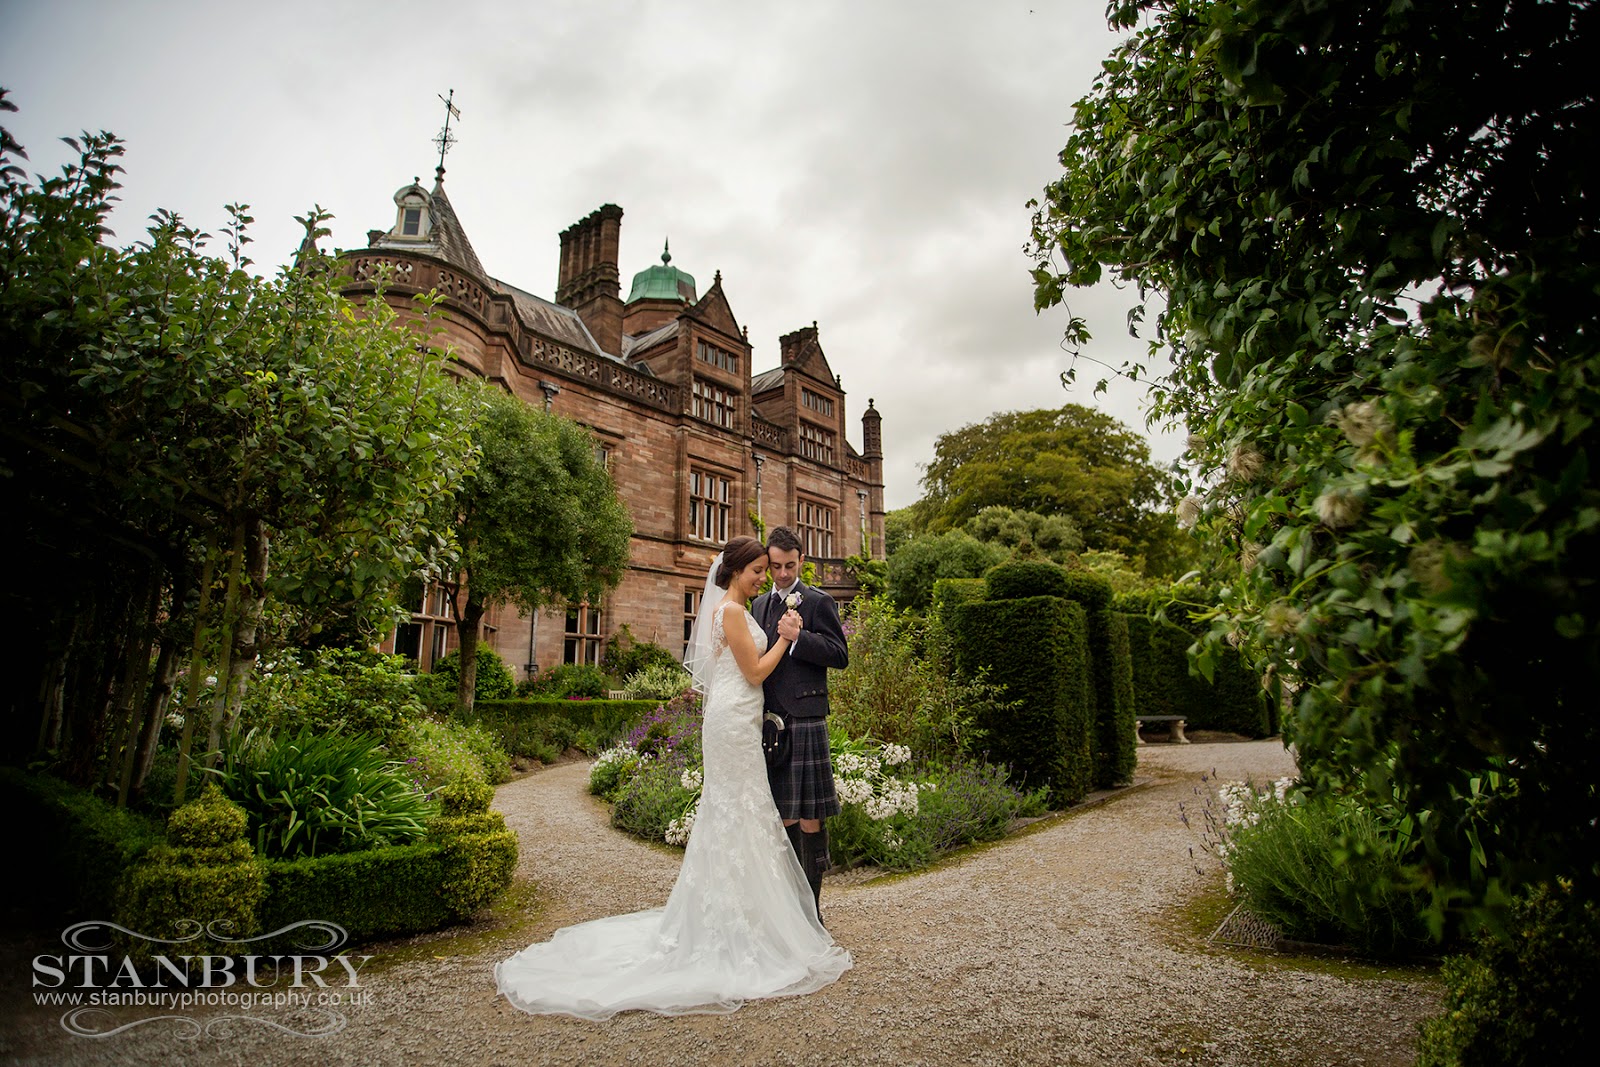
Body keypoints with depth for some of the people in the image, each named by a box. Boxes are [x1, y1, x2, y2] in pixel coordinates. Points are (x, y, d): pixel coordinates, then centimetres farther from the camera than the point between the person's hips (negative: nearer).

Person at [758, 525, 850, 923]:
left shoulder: (818, 601, -2)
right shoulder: (761, 604, 16)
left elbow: (840, 656, -8)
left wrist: (798, 636, -19)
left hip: (805, 719, -6)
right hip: (770, 720, 6)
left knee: (809, 815, 0)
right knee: (784, 816, 14)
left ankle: (812, 906, 12)